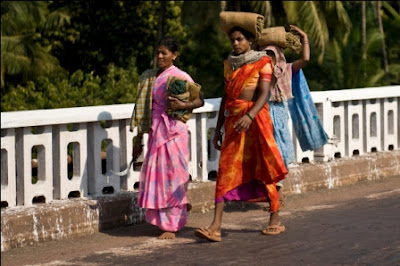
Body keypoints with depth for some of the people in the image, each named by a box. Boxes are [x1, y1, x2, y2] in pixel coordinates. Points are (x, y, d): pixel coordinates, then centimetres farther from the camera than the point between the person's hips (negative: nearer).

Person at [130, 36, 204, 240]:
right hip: (155, 131, 6)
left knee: (173, 177, -4)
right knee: (156, 177, 5)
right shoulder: (149, 78, 13)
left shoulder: (181, 77, -3)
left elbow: (200, 101, -3)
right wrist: (139, 139, 15)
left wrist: (182, 105, -22)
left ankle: (172, 226, 0)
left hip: (174, 130, -6)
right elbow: (143, 110, 16)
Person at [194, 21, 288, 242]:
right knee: (226, 170, -3)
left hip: (255, 120, -5)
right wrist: (218, 129, 13)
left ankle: (275, 221, 17)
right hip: (232, 120, 5)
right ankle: (215, 227, -10)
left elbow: (264, 94, -15)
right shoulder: (229, 64, 12)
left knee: (263, 168, 3)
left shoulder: (262, 63, -4)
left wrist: (250, 116, -32)